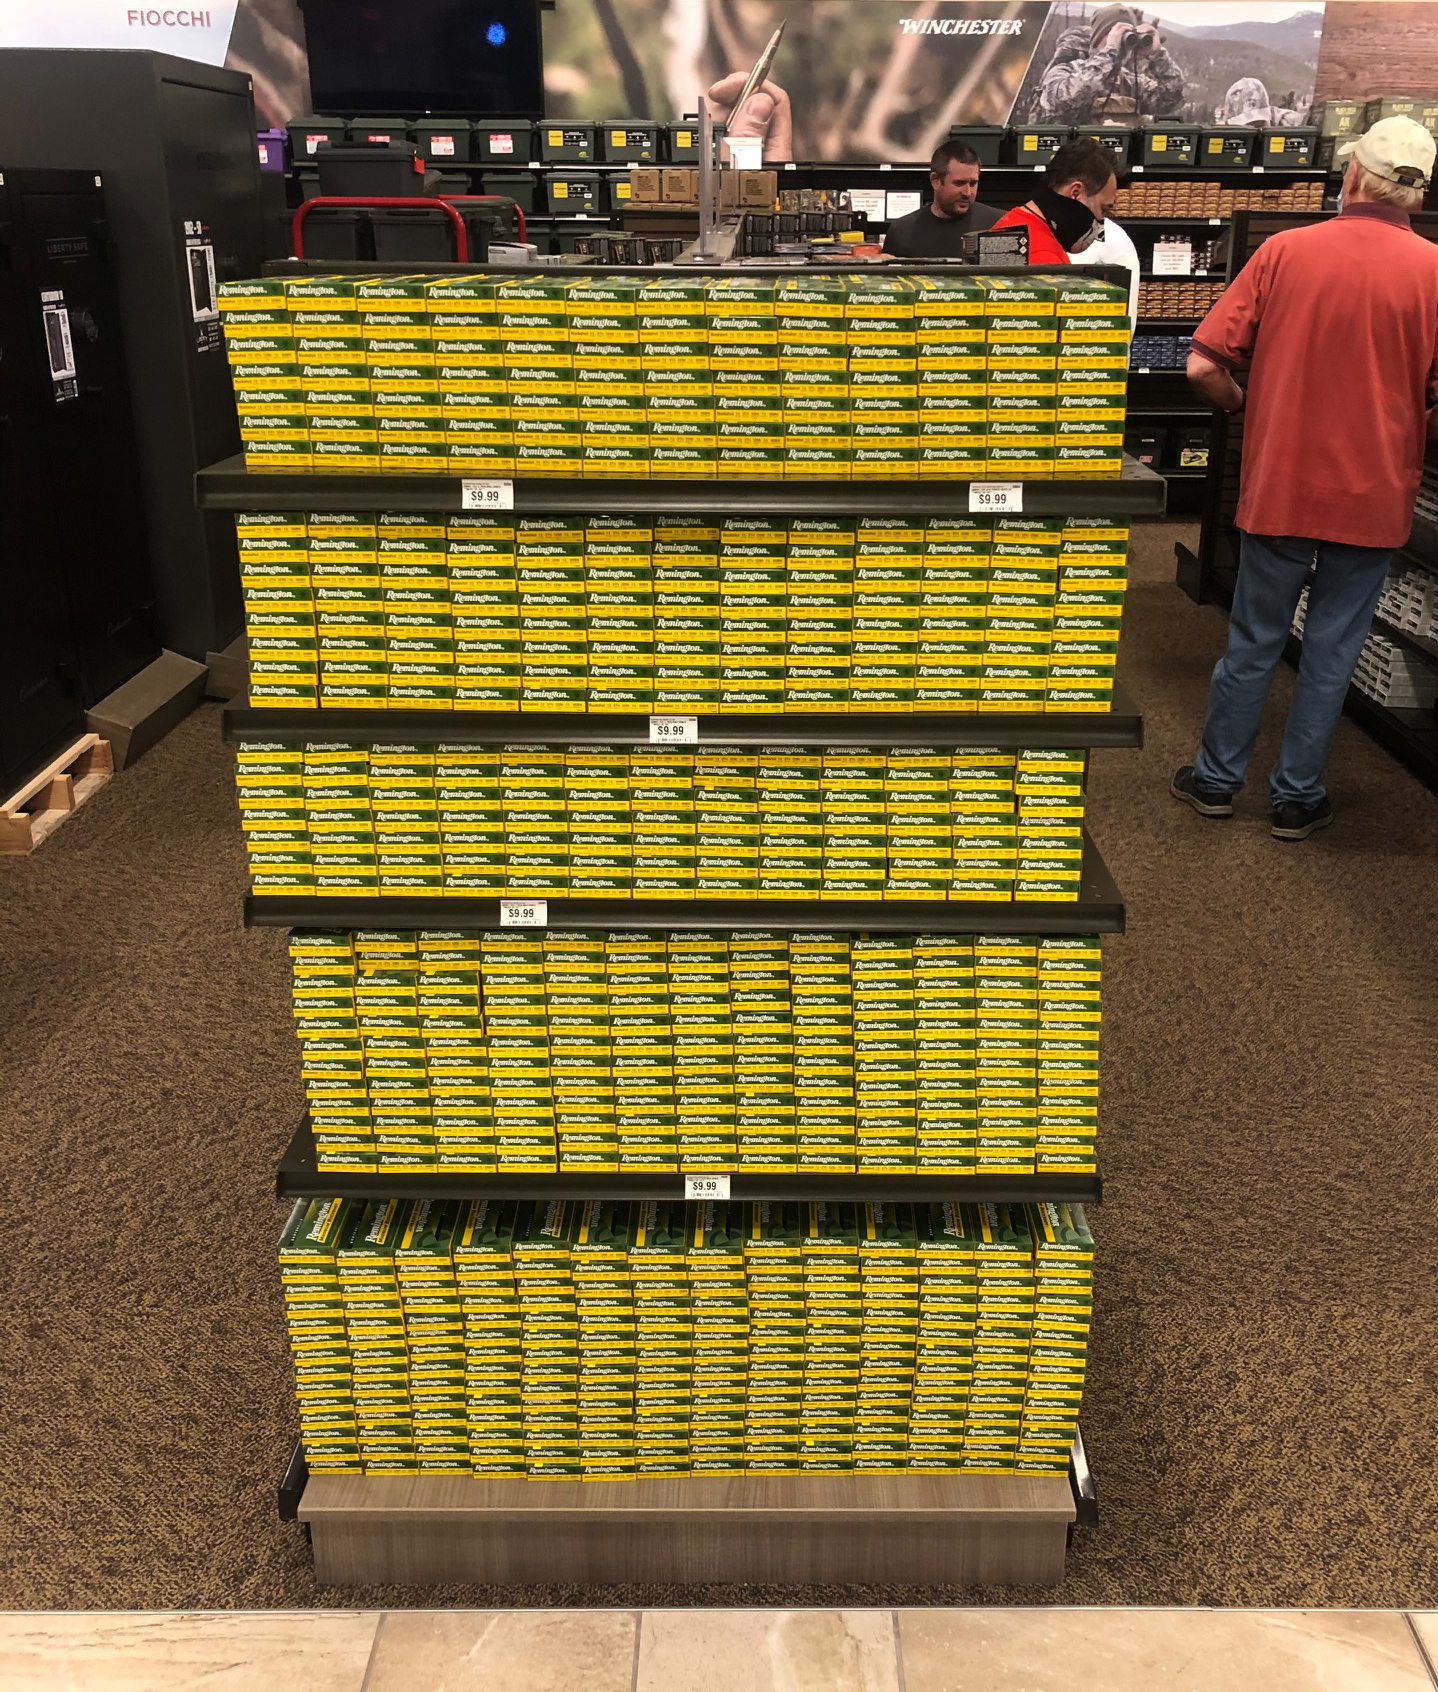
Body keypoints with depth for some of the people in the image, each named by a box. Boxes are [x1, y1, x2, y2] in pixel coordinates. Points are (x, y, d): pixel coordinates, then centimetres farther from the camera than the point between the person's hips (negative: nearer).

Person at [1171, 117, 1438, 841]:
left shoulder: (1285, 250, -6)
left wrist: (1244, 405, 11)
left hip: (1279, 489, 0)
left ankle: (1216, 778, 25)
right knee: (1331, 651, 11)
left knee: (1253, 642, 13)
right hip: (1373, 500, 0)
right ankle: (1297, 796, 19)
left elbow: (1204, 366, -9)